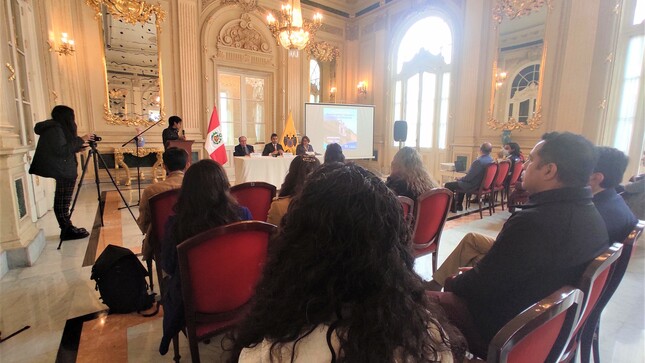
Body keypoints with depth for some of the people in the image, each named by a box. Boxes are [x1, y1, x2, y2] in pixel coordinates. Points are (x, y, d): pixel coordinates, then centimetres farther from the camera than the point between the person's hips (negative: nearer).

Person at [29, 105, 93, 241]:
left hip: (64, 171, 10)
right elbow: (62, 151, -20)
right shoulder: (55, 129, -13)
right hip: (63, 172, -10)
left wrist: (81, 145, 16)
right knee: (62, 202, -4)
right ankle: (67, 231, 0)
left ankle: (68, 229, 16)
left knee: (62, 202, 11)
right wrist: (80, 140, -15)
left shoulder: (59, 128, 16)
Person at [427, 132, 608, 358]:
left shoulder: (533, 221, -32)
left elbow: (482, 285, -23)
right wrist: (477, 272, 8)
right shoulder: (593, 217, -2)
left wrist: (451, 284, -3)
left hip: (506, 332, -8)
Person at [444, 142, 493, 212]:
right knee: (460, 183, 33)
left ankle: (452, 207, 8)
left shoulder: (478, 161, -28)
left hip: (473, 186, -10)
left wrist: (459, 179, -3)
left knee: (448, 185, 0)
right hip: (482, 184, 10)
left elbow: (468, 178, -23)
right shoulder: (491, 160, 2)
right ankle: (459, 205, 36)